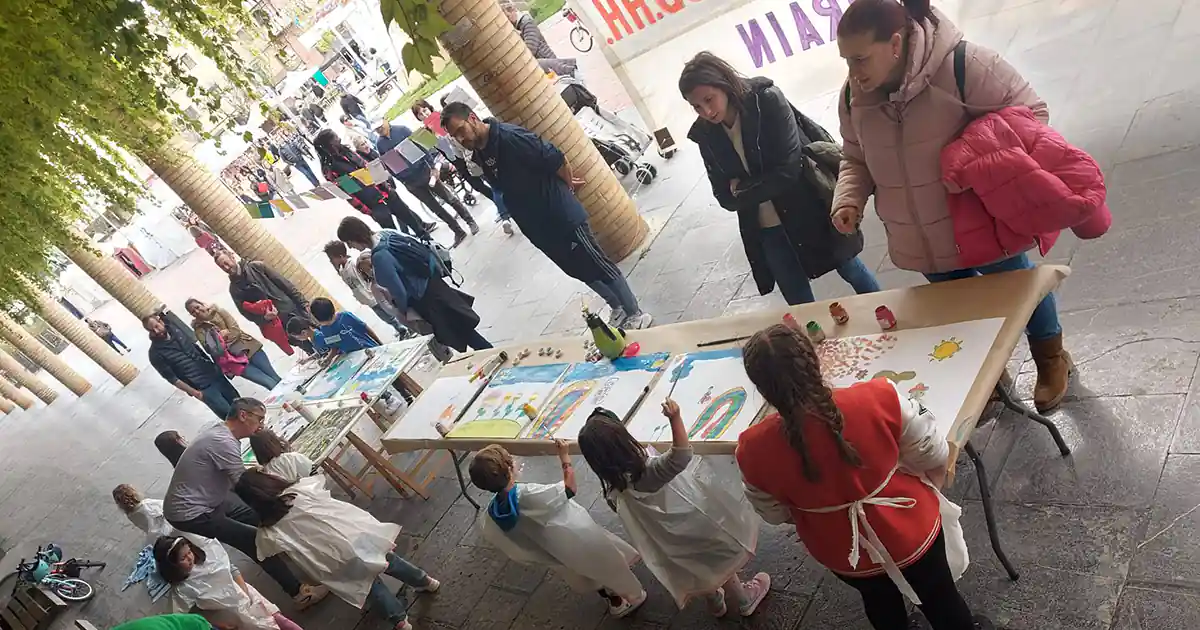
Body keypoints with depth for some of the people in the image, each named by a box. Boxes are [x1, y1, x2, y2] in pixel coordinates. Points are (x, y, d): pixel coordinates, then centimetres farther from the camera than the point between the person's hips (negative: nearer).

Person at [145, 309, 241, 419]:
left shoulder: (176, 331, 2)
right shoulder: (156, 353, -14)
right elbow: (172, 378, -13)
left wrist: (214, 365, 13)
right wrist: (195, 392, -15)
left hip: (214, 374, 6)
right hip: (203, 388, -6)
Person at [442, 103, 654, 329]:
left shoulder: (509, 137, -25)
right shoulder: (479, 157, 2)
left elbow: (557, 159, -20)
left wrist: (567, 186, -5)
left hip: (564, 218, -8)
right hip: (538, 228, 8)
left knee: (600, 267, 5)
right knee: (582, 273, 19)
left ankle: (636, 314, 20)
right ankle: (619, 309, 38)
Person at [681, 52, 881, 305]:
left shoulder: (768, 100, -18)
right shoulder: (706, 135, -5)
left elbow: (788, 170, -23)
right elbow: (725, 196, -3)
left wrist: (743, 190, -14)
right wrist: (758, 189, -19)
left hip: (809, 209, -3)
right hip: (766, 233, 3)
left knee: (848, 268, 18)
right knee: (799, 303, 14)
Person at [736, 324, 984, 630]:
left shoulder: (754, 450, -28)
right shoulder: (879, 398, -34)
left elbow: (775, 513, -8)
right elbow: (933, 456, -16)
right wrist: (929, 487, 8)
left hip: (844, 556, 2)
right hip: (911, 533, -1)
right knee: (940, 599, 32)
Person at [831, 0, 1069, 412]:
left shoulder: (962, 65, -27)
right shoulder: (855, 97, -10)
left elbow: (1030, 112, -18)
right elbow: (856, 160, 5)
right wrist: (849, 201, -15)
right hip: (922, 242, 5)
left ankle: (1051, 358, 49)